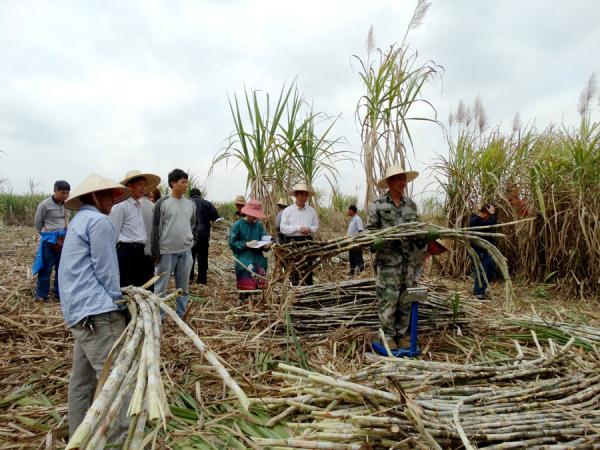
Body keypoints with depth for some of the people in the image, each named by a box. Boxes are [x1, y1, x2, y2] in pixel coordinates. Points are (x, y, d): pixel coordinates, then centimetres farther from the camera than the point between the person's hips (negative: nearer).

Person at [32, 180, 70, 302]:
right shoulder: (45, 204, -11)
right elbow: (37, 223, -1)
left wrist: (65, 235, 12)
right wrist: (47, 235, 5)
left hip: (64, 240, 5)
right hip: (49, 241, -5)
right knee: (46, 268, 3)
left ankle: (60, 293, 24)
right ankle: (41, 295, 16)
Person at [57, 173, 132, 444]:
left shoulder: (79, 222, 22)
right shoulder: (99, 221, -10)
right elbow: (105, 271, -13)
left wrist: (112, 299, 19)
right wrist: (118, 301, 1)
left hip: (80, 311, 11)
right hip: (97, 312, -11)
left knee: (83, 377, 16)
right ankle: (117, 440, -6)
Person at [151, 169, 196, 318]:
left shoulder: (191, 204, 8)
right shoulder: (162, 203, -5)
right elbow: (156, 228, -5)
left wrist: (190, 240, 12)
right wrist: (156, 252, -8)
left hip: (186, 252, 4)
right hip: (166, 252, -4)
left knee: (183, 287, 11)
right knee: (161, 287, 2)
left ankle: (180, 316, 22)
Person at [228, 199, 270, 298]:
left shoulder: (259, 225, 10)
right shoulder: (238, 225, -1)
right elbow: (232, 243, -3)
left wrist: (266, 245, -13)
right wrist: (246, 244, -14)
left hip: (258, 260, 4)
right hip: (244, 261, -3)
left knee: (260, 286, 1)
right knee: (246, 286, -7)